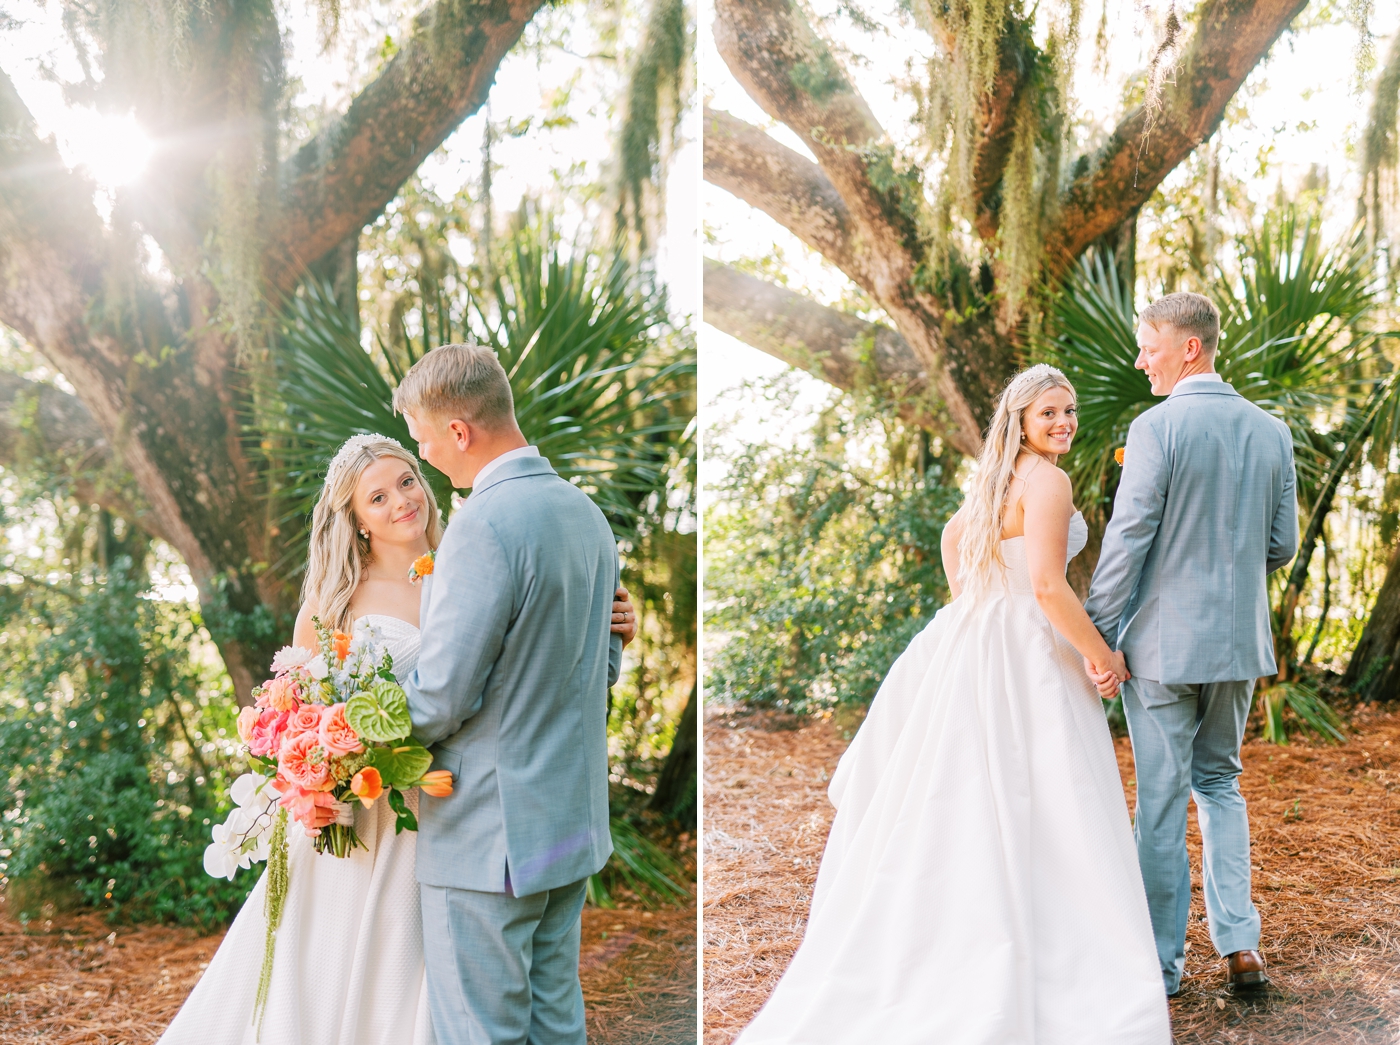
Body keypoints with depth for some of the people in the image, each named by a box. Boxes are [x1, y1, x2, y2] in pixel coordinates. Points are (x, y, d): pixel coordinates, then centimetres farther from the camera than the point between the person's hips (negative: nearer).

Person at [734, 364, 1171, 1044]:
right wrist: (1102, 656, -11)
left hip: (970, 643, 9)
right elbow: (1047, 585, -22)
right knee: (1036, 817, -3)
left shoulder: (999, 477, 15)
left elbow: (954, 533, 32)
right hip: (1023, 655, -9)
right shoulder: (1046, 479, -14)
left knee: (960, 803, 14)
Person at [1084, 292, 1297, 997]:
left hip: (1164, 641, -5)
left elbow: (1126, 542, -16)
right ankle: (1239, 944, 17)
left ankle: (1161, 964, 14)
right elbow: (1283, 544, 8)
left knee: (1161, 801, 4)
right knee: (1220, 783, 21)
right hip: (1241, 641, 6)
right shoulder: (1272, 431, 4)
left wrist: (1095, 634, -8)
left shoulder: (1157, 428, -14)